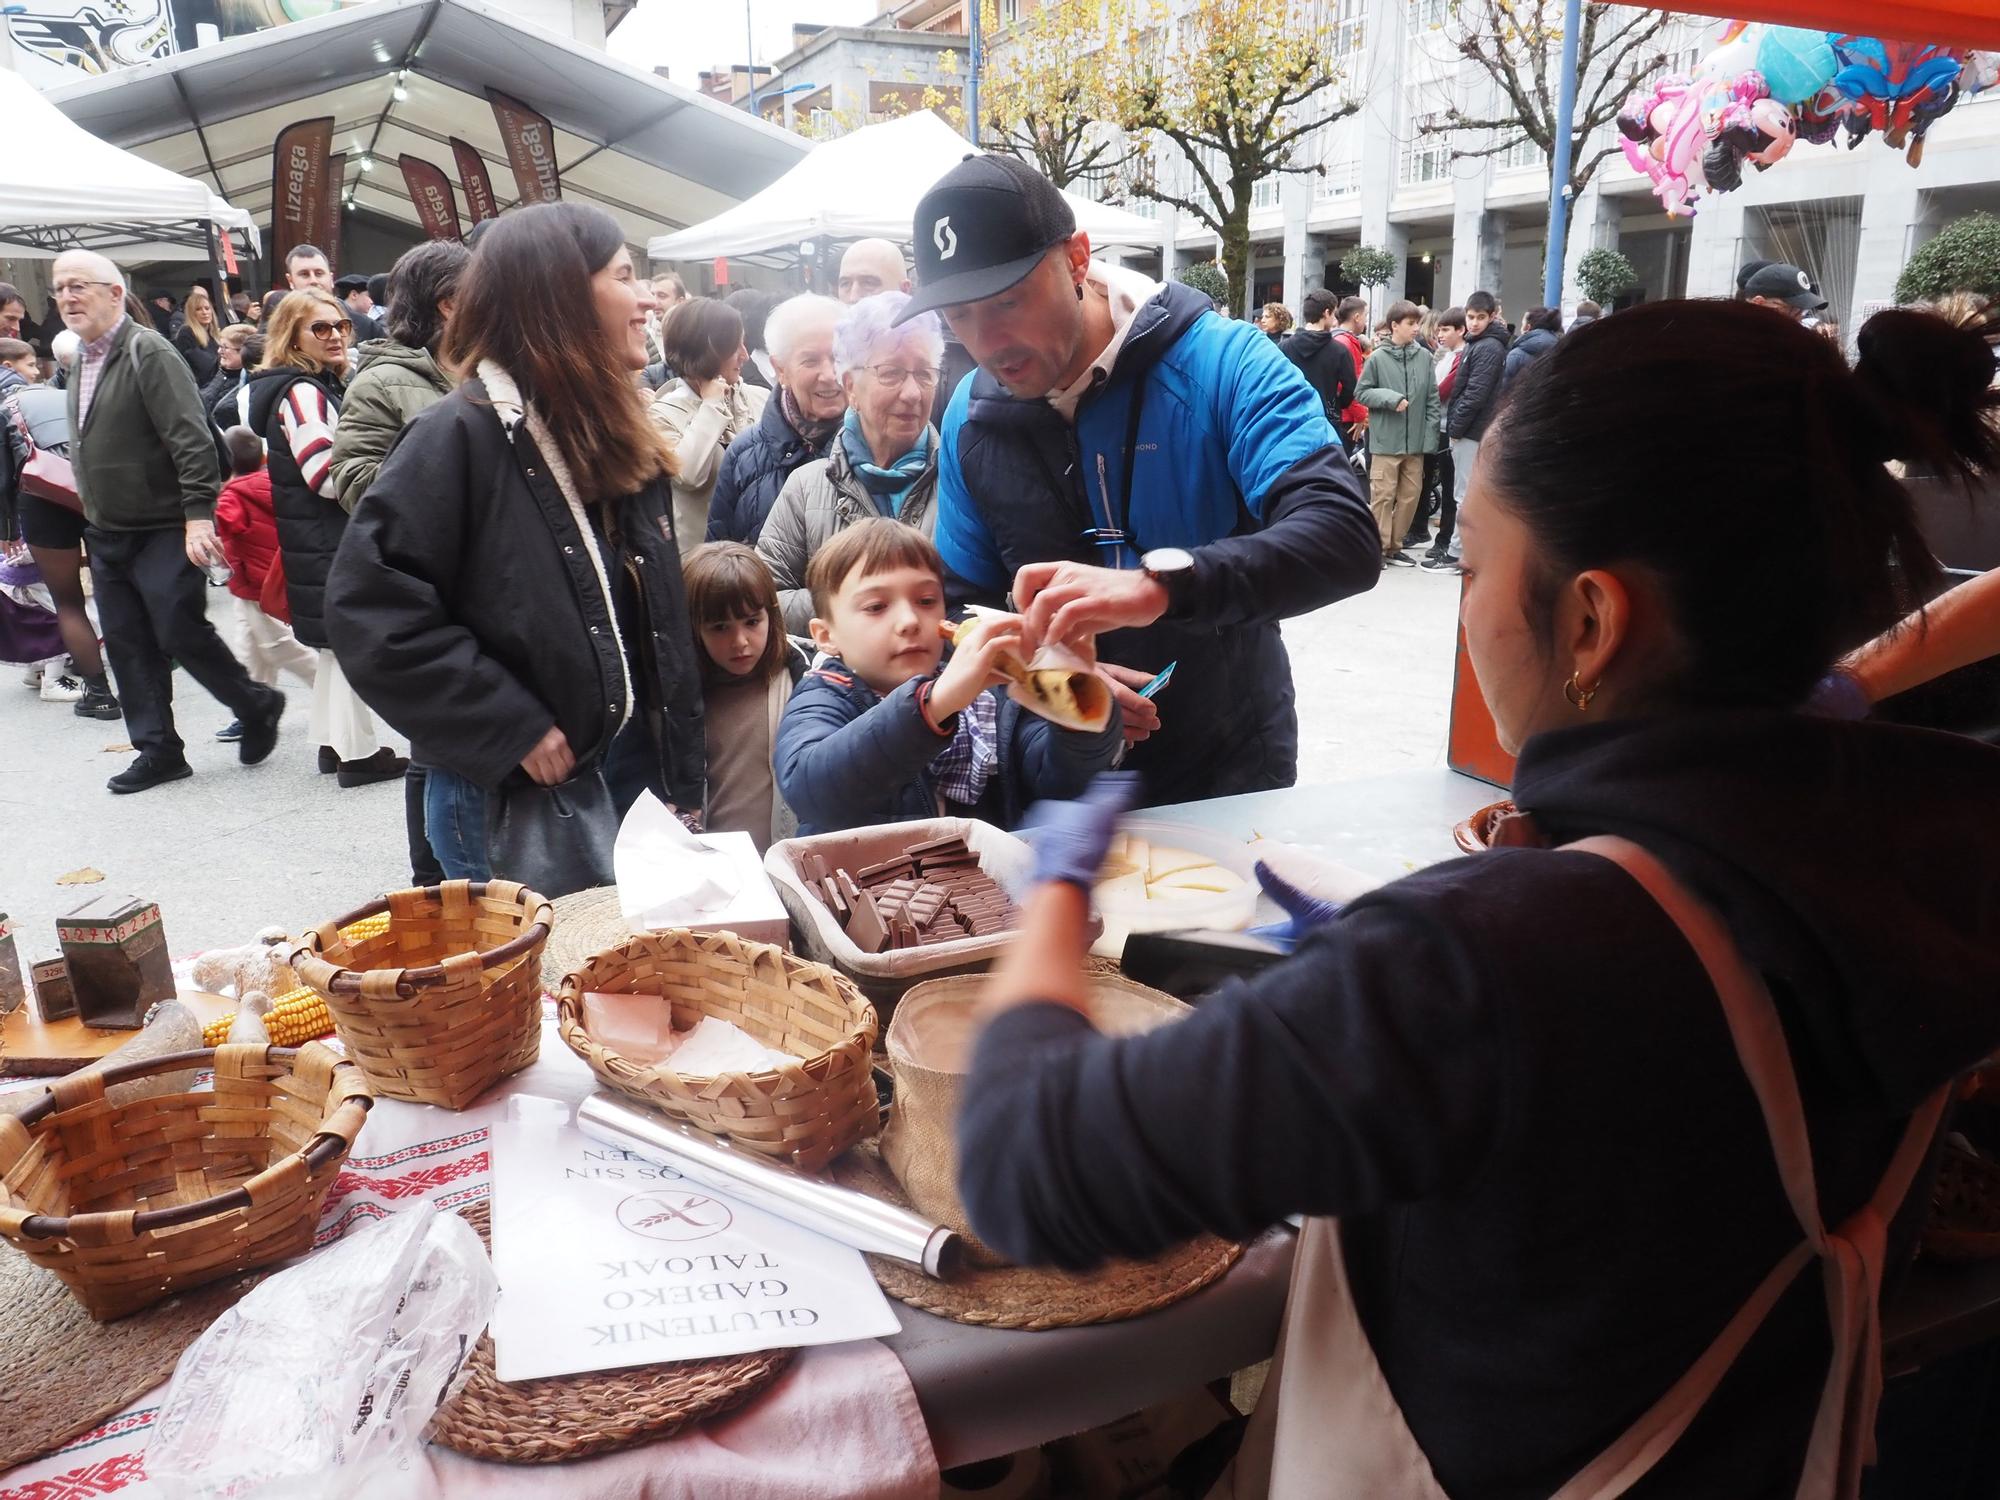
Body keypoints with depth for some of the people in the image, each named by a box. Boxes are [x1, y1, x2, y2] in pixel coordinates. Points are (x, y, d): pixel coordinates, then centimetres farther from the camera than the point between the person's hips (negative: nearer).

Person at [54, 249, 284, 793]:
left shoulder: (149, 353, -13)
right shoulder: (82, 359, 13)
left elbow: (192, 441, -21)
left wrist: (198, 516, -27)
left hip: (163, 530, -8)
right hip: (105, 533, 8)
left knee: (182, 634, -7)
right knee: (127, 646, 8)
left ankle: (257, 707, 16)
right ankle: (158, 750, 16)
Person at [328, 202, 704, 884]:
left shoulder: (620, 438, 9)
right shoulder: (462, 433, -14)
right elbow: (368, 604, -20)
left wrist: (679, 774, 9)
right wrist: (509, 727, -21)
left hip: (634, 770, 7)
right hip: (514, 794, -7)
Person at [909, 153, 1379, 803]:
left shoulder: (1221, 362, -17)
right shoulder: (970, 417, -4)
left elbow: (1347, 538, -30)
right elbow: (964, 606, 3)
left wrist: (1159, 584, -46)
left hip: (1232, 767, -3)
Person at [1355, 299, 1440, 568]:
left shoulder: (1425, 358, 4)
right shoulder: (1378, 358, -4)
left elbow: (1432, 399, 6)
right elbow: (1361, 393, 0)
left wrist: (1430, 436, 0)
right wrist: (1390, 398, -14)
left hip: (1416, 442, 4)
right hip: (1386, 441, -4)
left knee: (1410, 495, 8)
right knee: (1383, 495, -3)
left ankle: (1394, 546, 20)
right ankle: (1378, 548, 7)